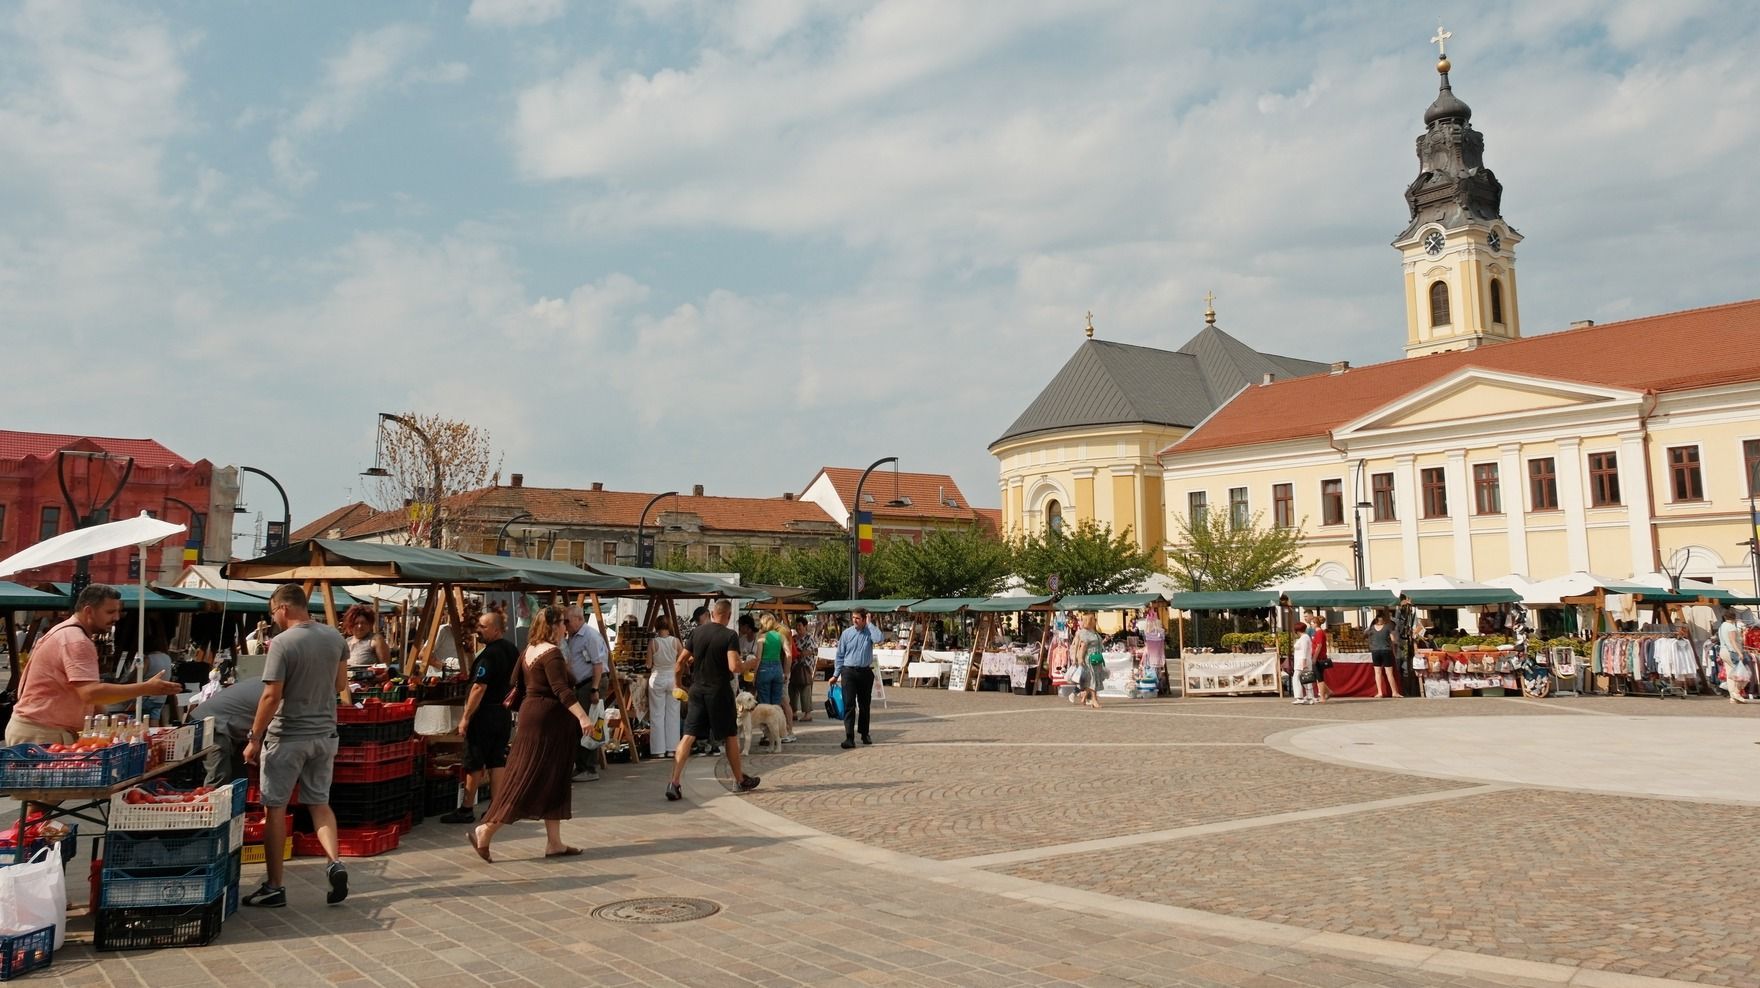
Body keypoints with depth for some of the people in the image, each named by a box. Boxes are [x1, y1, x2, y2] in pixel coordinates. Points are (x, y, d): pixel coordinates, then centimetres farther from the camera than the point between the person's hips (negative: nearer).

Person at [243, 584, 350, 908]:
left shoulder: (282, 643, -16)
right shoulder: (335, 637, 1)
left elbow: (272, 696, -17)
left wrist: (254, 739, -10)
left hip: (287, 736, -5)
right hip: (325, 734, 6)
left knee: (275, 808, 6)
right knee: (319, 803, 16)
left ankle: (274, 886, 11)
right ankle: (334, 862, -4)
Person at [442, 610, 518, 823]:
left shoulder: (488, 655, -18)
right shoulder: (513, 651, 9)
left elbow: (479, 688, -22)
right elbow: (513, 682, 18)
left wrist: (466, 717, -19)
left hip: (485, 715, -8)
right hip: (504, 714, 8)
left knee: (474, 763, 1)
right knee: (498, 761, 10)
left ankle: (466, 809, 8)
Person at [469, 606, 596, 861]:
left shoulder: (530, 650, 11)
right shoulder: (552, 653, -16)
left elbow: (517, 681, 18)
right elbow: (561, 689, -27)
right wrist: (582, 716, -33)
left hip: (532, 714, 10)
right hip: (547, 720, -10)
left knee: (553, 783, 11)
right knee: (527, 780, -4)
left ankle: (554, 843, 14)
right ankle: (485, 831, 0)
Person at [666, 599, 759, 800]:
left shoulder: (697, 631, 2)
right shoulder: (730, 636, -12)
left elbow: (682, 660, 9)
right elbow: (734, 667, -22)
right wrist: (749, 666, -3)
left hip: (697, 689, 4)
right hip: (719, 691, -3)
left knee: (688, 735, 1)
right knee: (730, 735, 11)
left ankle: (674, 782, -9)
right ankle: (742, 780, 24)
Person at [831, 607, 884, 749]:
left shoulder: (869, 632, 0)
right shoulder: (846, 633, 2)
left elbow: (880, 638, -24)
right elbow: (840, 655, 5)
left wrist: (869, 624, -14)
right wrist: (836, 675, 1)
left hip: (865, 672, 1)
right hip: (848, 672, -1)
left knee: (865, 704, 13)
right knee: (849, 704, -8)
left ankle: (864, 734, 30)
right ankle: (849, 737, -10)